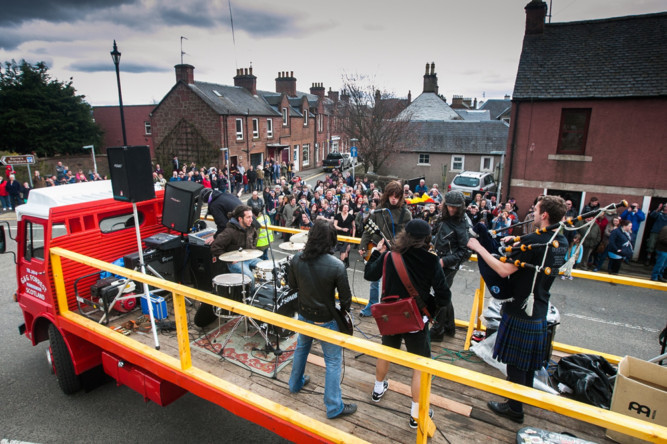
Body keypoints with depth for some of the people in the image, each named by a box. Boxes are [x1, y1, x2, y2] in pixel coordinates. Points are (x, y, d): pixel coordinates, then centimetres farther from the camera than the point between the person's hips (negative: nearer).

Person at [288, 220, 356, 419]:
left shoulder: (297, 259, -15)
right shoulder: (336, 266, -28)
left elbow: (292, 285, 2)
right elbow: (345, 297, -16)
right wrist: (344, 312, 4)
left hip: (304, 315, 5)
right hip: (326, 320, -5)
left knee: (301, 347, 29)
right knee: (333, 361, 12)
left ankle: (296, 383, 52)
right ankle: (334, 407, 23)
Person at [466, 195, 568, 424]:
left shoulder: (533, 241, -26)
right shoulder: (562, 242, 1)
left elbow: (504, 270, -29)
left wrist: (479, 248, -21)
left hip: (519, 311, -8)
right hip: (539, 311, 9)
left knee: (515, 361, 6)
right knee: (529, 356, 26)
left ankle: (514, 408, 20)